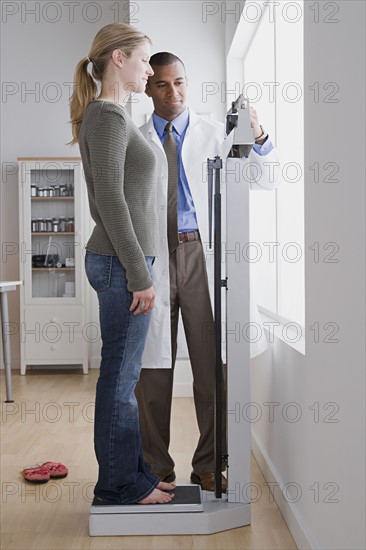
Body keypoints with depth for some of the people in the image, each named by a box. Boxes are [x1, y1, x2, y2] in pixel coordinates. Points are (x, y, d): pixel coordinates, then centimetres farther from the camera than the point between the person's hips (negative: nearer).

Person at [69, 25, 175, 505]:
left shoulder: (114, 116, 18)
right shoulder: (106, 115, -12)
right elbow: (110, 201, -19)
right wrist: (139, 275, -18)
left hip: (124, 261, 10)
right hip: (121, 264, -10)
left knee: (124, 374, 14)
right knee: (120, 376, 0)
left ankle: (131, 471, 26)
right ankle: (120, 483, 13)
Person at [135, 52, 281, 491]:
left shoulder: (214, 135, 12)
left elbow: (265, 181, 6)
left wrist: (258, 138, -12)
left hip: (201, 254, 0)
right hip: (152, 257, 1)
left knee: (211, 365, 0)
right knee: (152, 366, 3)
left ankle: (209, 465, 14)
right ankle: (156, 467, 16)